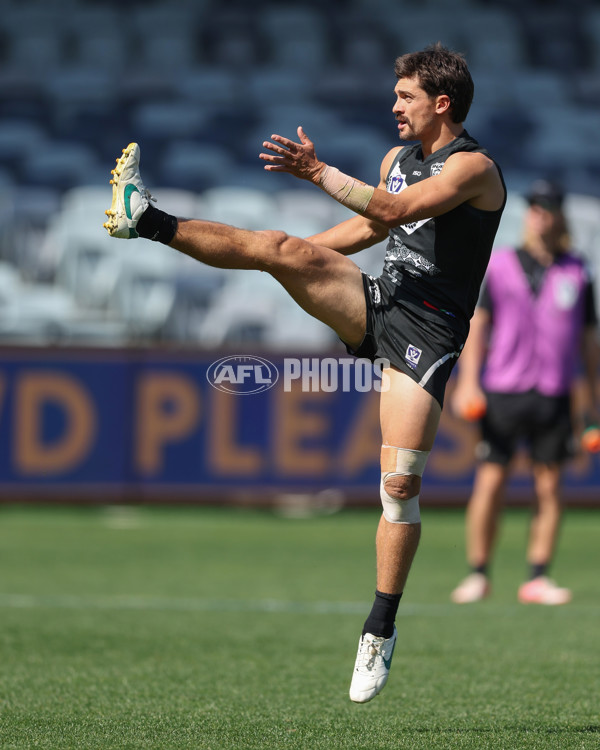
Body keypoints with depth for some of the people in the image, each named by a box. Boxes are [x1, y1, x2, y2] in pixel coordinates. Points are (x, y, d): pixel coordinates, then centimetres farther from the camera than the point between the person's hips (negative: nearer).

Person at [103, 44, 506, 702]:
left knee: (400, 484, -12)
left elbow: (393, 210, -25)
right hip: (377, 302, 7)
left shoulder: (473, 167, -11)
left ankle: (381, 632, -4)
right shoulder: (400, 156, 14)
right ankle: (145, 220, -20)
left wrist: (318, 172, -26)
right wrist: (292, 258, 27)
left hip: (427, 331, -7)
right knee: (285, 249, -18)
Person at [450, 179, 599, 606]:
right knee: (491, 481, -5)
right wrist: (468, 380, -7)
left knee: (550, 486, 0)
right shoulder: (499, 265, 6)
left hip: (554, 395, 1)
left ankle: (538, 579, 6)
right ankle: (478, 575, 4)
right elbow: (478, 323, 4)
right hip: (503, 391, -1)